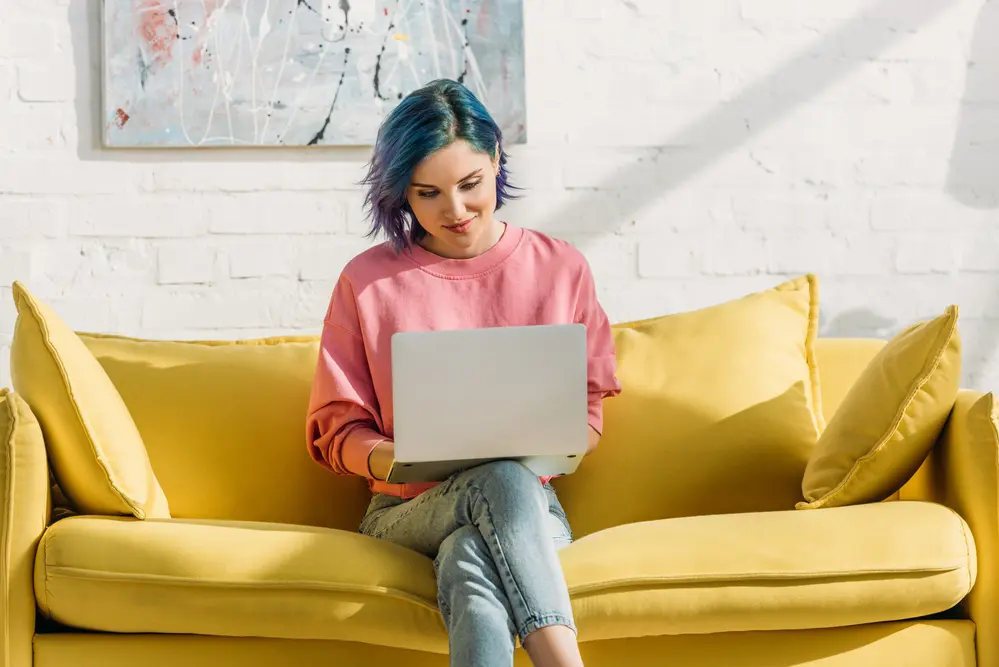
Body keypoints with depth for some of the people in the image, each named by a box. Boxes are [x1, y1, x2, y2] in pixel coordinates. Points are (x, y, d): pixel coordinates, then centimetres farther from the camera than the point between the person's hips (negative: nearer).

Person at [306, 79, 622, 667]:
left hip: (530, 509, 1)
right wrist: (397, 459, -15)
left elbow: (587, 412, 12)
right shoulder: (367, 282, 6)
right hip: (409, 513, -1)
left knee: (471, 567, -40)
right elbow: (336, 430, 8)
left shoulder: (561, 268, 8)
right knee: (500, 479, -39)